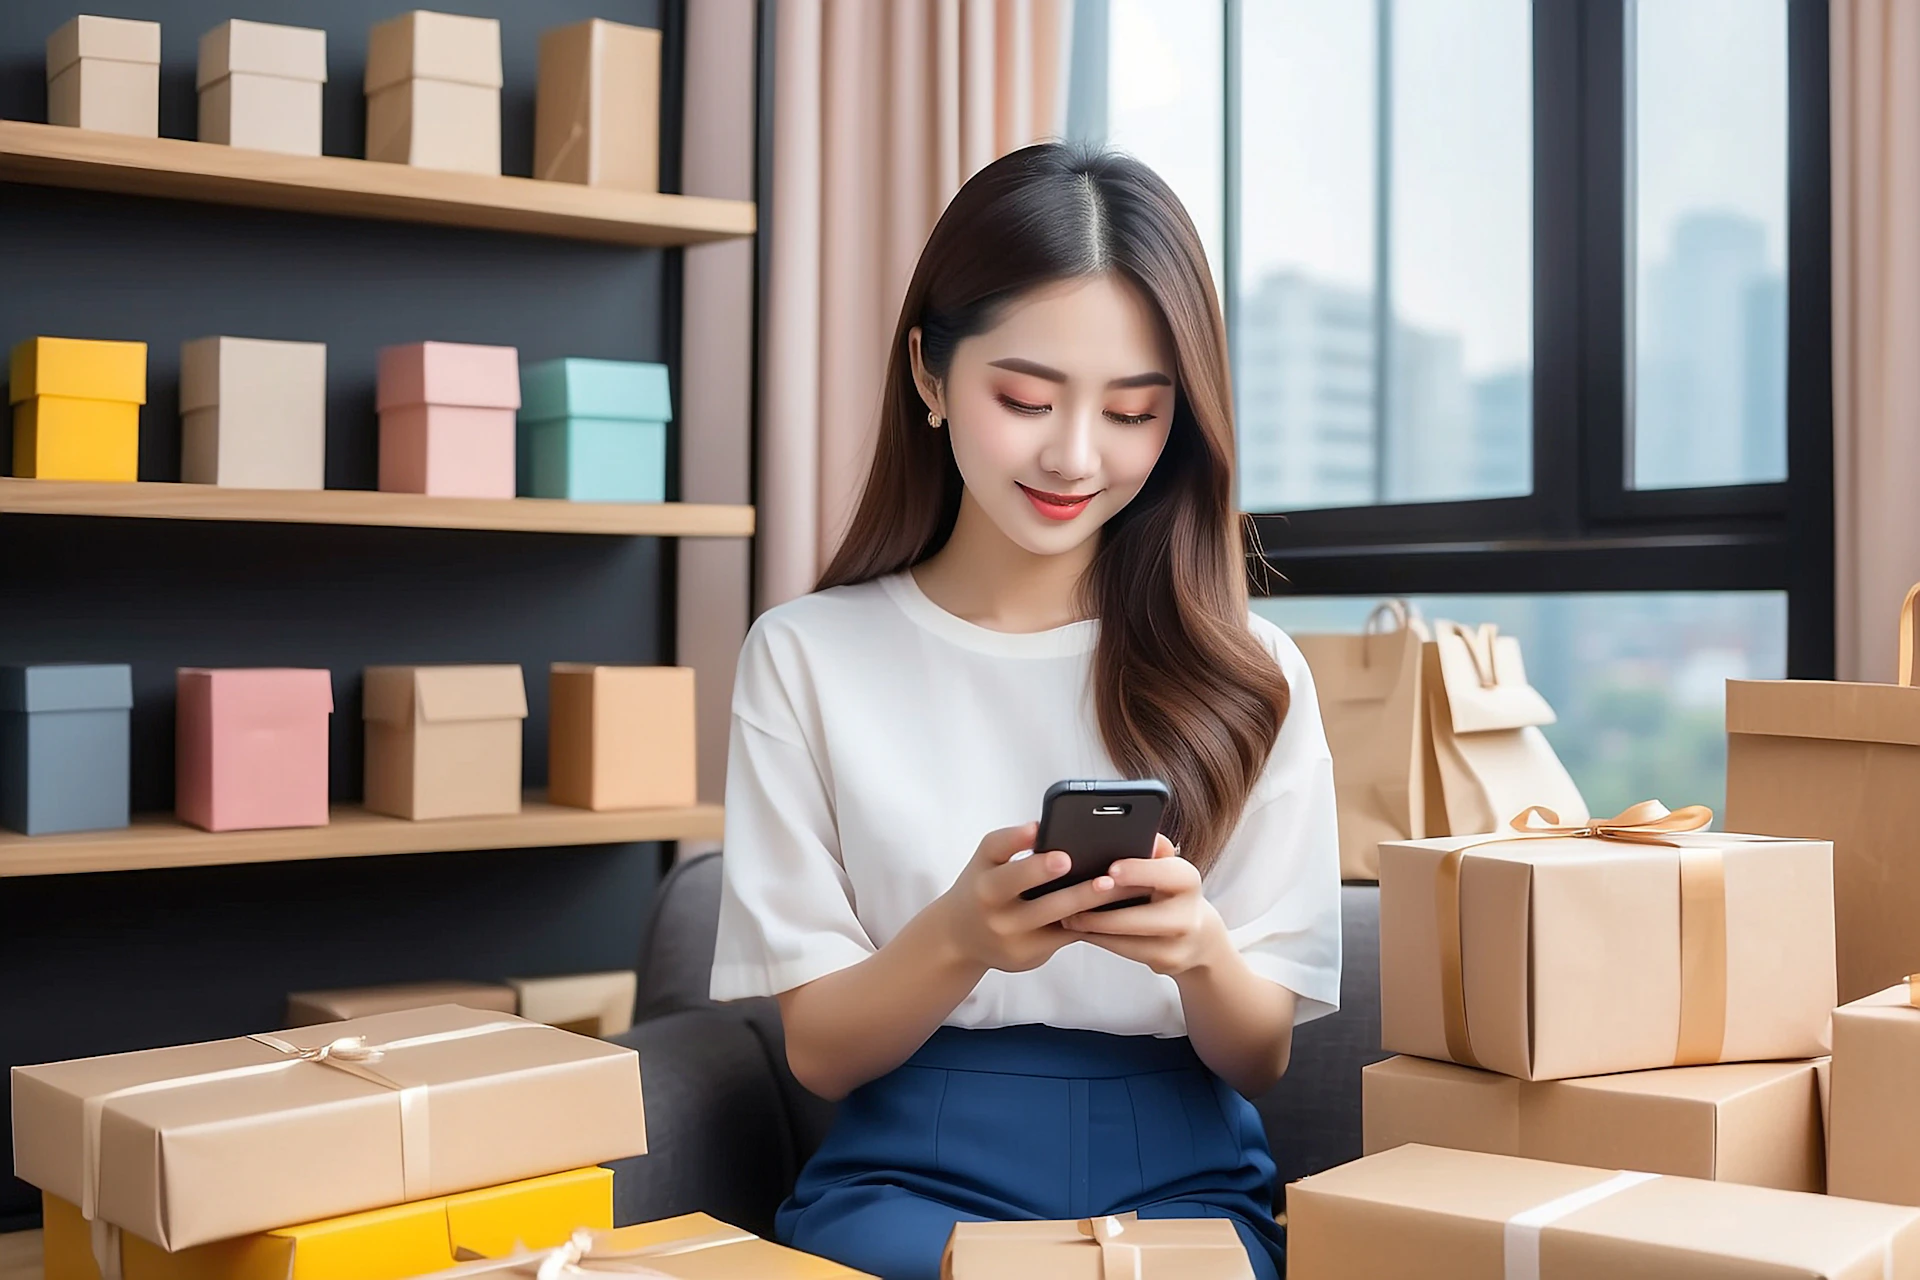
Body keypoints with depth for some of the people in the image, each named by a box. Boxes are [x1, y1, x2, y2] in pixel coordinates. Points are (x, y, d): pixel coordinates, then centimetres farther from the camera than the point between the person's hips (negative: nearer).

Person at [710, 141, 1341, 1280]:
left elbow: (1262, 1059, 5)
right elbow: (818, 1049, 1)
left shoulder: (1246, 674, 5)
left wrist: (1200, 952, -18)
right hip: (912, 1174, -1)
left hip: (1182, 1176, 2)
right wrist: (958, 938, -21)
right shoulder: (807, 658, 1)